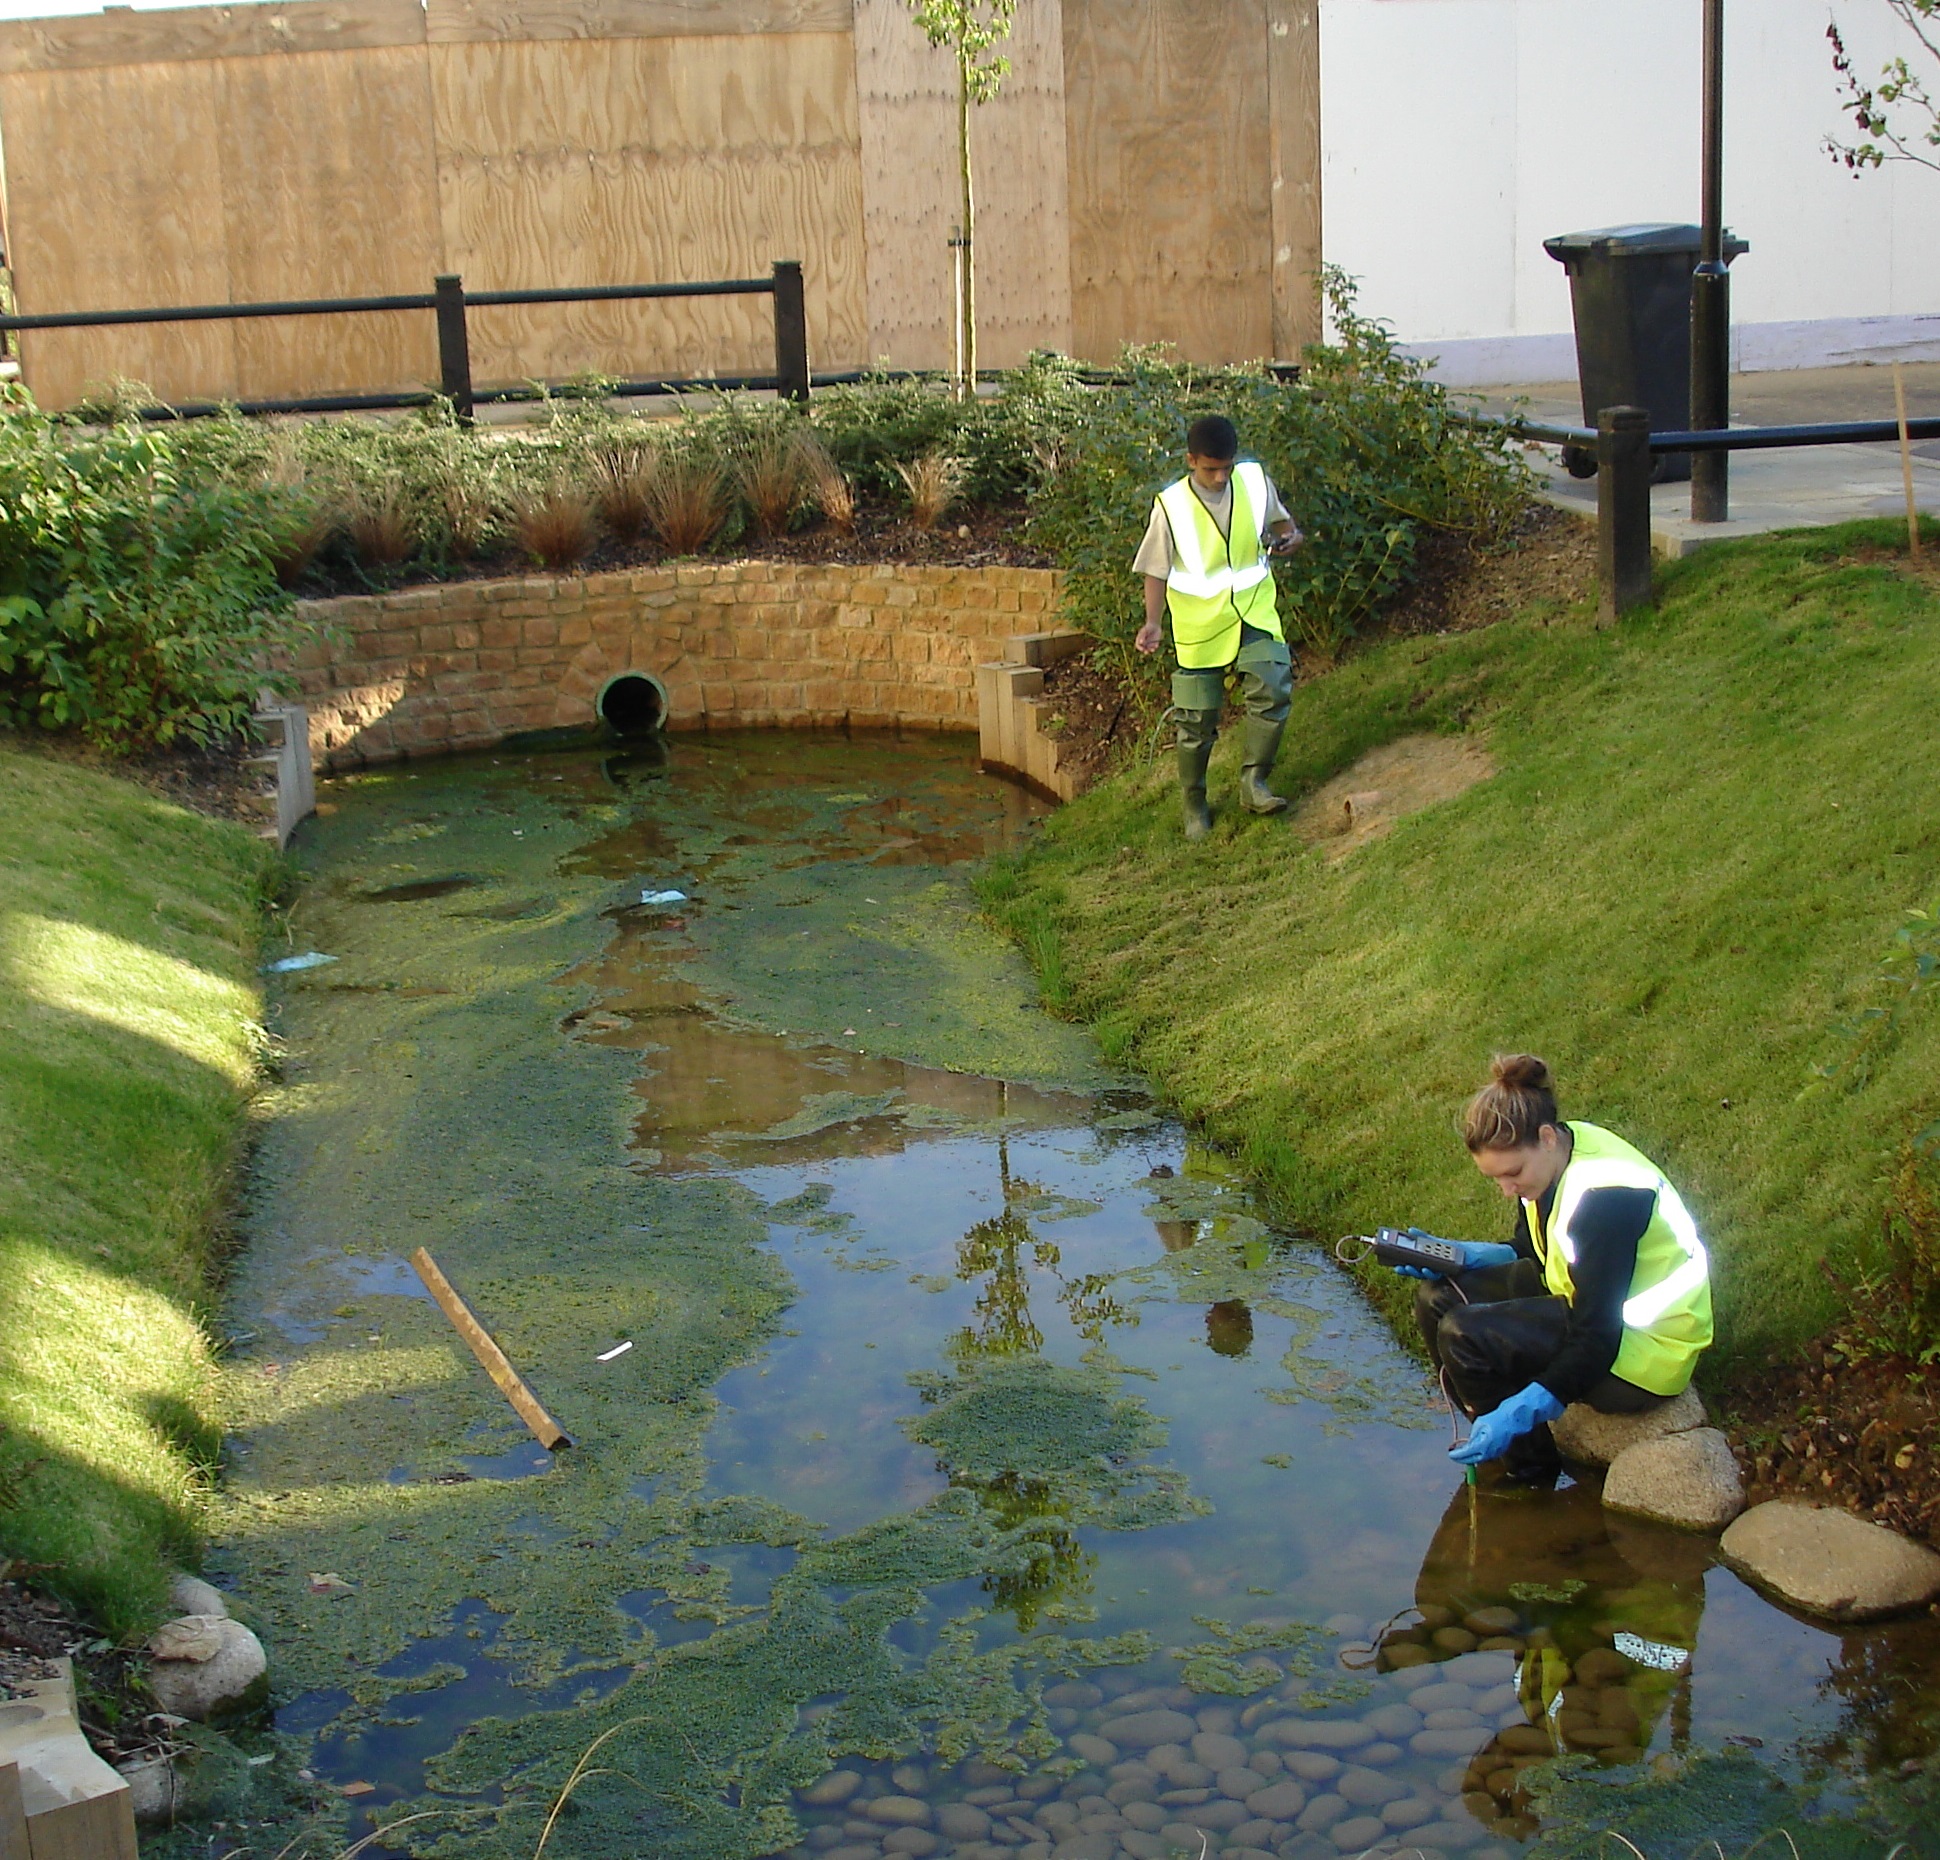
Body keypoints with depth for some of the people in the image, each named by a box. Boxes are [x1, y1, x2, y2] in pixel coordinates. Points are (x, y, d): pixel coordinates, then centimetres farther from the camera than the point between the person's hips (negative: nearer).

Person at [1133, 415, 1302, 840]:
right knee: (1197, 720, 4)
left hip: (1255, 613, 2)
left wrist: (1289, 538, -8)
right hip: (1199, 624, -2)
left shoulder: (1255, 482, -3)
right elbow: (1157, 570, -2)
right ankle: (1195, 804, 23)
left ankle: (1254, 779, -7)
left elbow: (1281, 523, 16)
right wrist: (1153, 622, -16)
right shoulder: (1172, 505, -10)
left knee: (1272, 689, -21)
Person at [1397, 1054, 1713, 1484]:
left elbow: (1597, 1345, -29)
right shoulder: (1551, 1154, -5)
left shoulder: (1604, 1199, -31)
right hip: (1586, 1302, 9)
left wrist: (1518, 1413, -34)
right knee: (1438, 1298, -1)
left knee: (1464, 1337, -22)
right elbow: (1530, 1252, 11)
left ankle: (1529, 1473, -1)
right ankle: (1492, 1436, 12)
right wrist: (1456, 1256, -6)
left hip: (1643, 1352, -9)